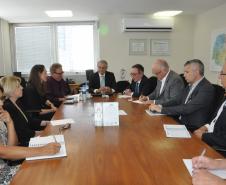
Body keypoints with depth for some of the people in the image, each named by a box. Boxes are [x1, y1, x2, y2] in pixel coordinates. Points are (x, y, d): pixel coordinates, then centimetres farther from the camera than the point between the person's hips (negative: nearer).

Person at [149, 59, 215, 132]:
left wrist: (161, 109, -23)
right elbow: (178, 101, 11)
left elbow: (187, 108, -25)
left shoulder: (207, 88, -18)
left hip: (193, 129, -7)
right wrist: (160, 106, -6)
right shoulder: (190, 85, 9)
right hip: (181, 122, 7)